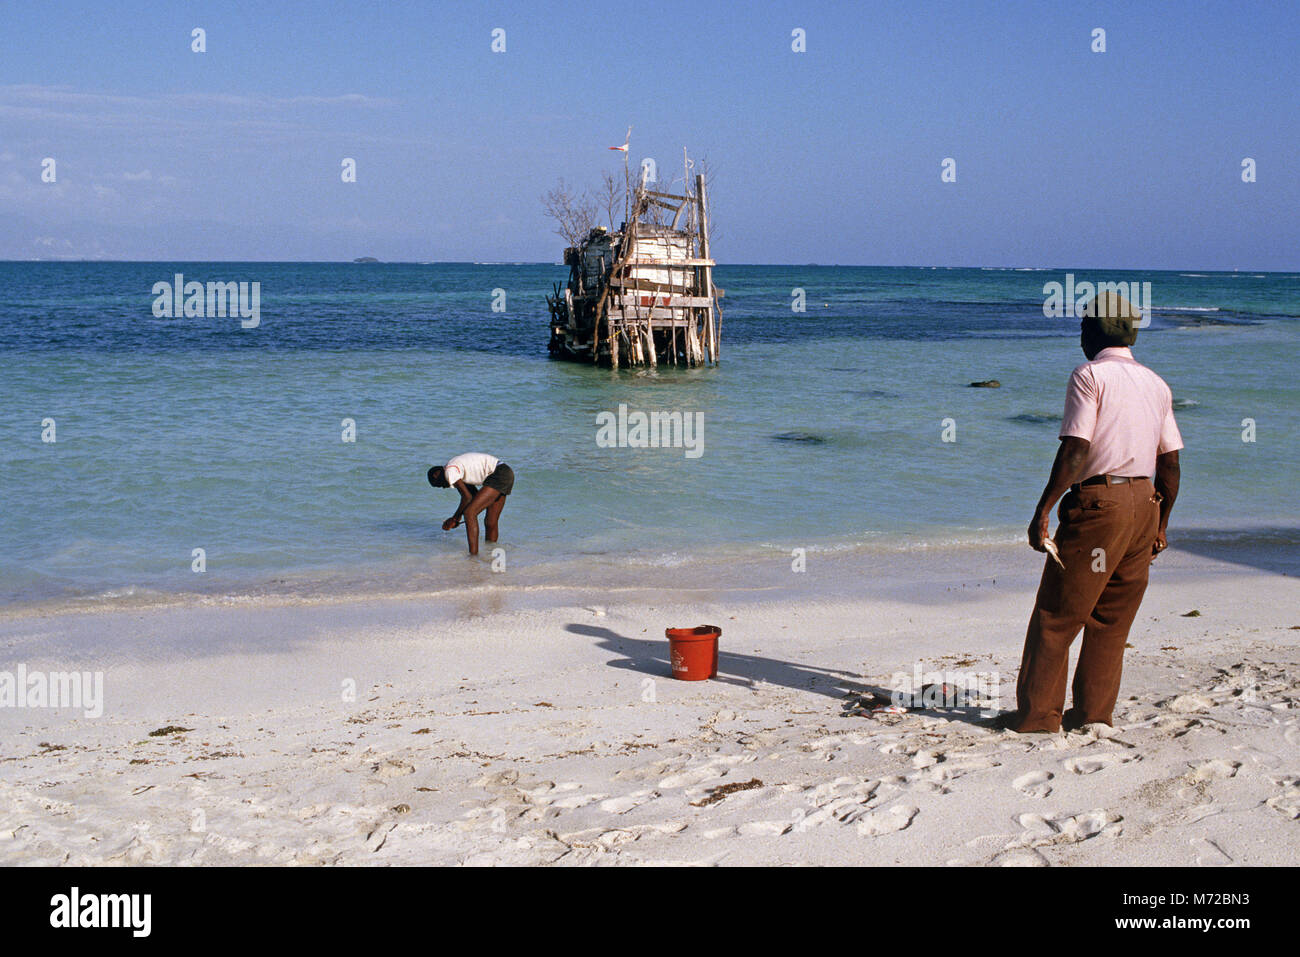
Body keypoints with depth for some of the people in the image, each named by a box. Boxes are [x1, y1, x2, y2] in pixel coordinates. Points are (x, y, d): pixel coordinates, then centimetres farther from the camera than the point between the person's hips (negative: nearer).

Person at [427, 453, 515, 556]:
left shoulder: (450, 471, -6)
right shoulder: (458, 467, 23)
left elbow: (467, 497, -8)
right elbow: (475, 494, 23)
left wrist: (456, 518, 5)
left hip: (499, 475, -10)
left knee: (469, 513, -14)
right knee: (490, 523, 14)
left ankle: (473, 555, -19)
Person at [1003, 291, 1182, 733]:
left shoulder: (1090, 375, -6)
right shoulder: (1157, 384, 14)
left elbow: (1075, 451, -15)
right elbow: (1170, 463, 14)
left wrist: (1043, 510, -13)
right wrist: (1160, 525, 21)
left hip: (1099, 501, -7)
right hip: (1145, 503, 7)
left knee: (1056, 615, 0)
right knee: (1111, 621, 13)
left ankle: (1037, 714, 2)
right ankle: (1094, 714, 16)